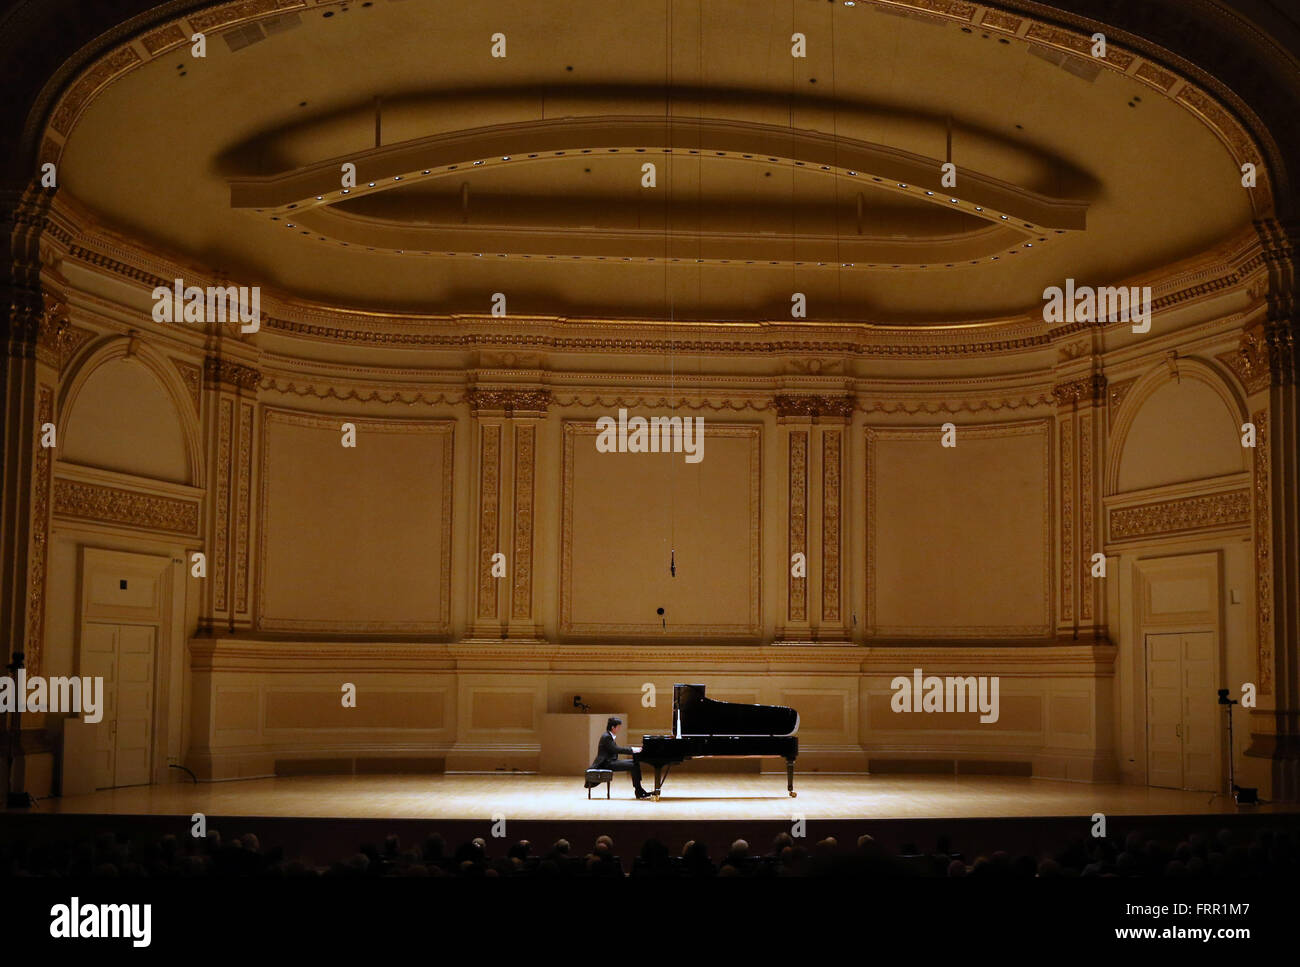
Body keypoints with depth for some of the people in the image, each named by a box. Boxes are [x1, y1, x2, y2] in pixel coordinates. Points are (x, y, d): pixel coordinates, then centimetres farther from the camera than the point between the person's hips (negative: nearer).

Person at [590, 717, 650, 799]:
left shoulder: (610, 736, 17)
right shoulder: (606, 737, -15)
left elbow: (617, 749, 16)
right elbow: (616, 750, -22)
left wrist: (633, 749, 5)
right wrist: (632, 750, -19)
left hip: (611, 761, 10)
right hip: (607, 763, -10)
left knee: (635, 763, 2)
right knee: (633, 766, -19)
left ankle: (639, 790, -2)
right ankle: (638, 791, -13)